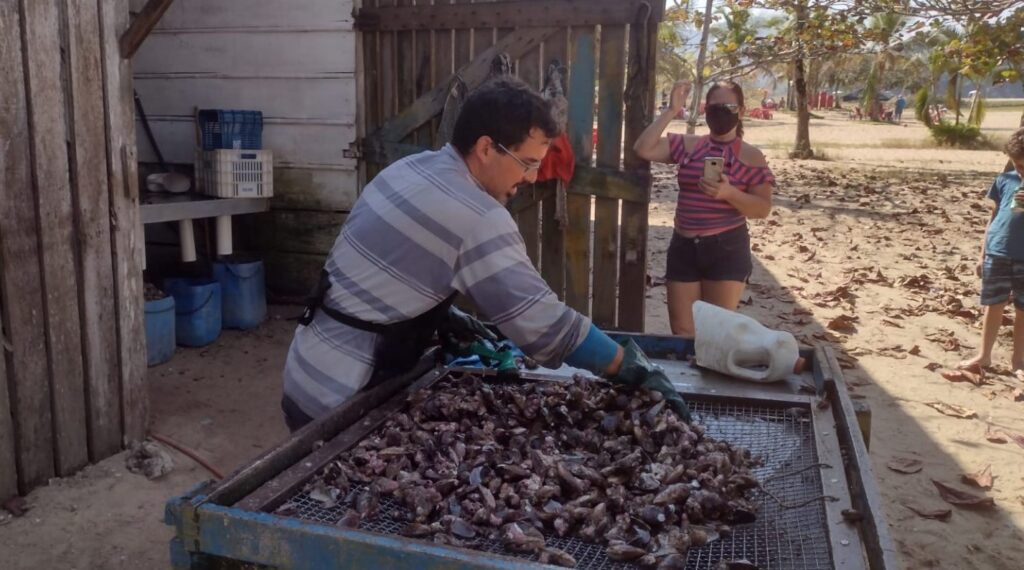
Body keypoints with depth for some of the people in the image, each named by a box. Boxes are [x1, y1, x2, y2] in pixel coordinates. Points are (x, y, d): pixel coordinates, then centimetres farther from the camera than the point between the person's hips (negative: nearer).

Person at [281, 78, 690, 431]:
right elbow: (543, 320, -23)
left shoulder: (411, 169, 4)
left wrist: (443, 316, 5)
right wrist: (632, 369, -15)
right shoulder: (478, 220, -24)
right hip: (341, 400, -9)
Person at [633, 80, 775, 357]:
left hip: (726, 248, -3)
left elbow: (763, 208, -7)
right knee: (682, 332, 7)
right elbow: (643, 149, -7)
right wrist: (671, 110, -8)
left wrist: (728, 193, -24)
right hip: (683, 247, 3)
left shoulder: (751, 156, -2)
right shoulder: (688, 145, 5)